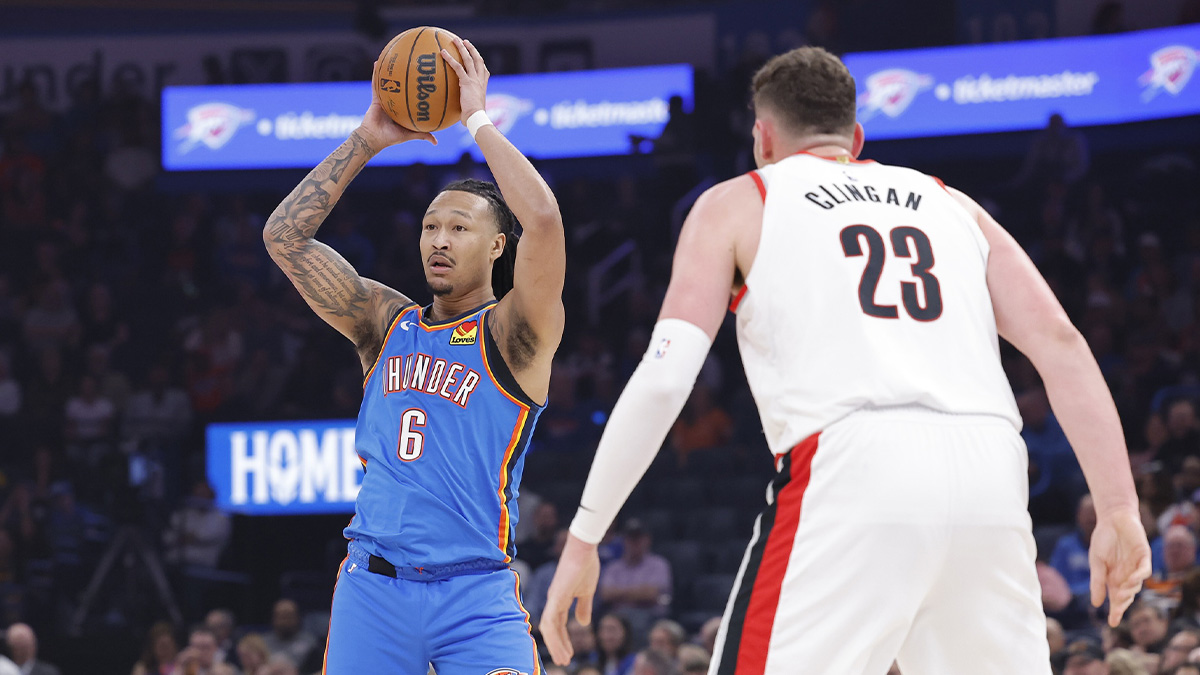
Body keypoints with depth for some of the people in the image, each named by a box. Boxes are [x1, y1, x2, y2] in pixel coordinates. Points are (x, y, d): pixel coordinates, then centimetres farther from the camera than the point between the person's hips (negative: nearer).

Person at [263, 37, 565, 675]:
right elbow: (284, 236, 9)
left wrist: (477, 119, -8)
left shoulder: (514, 335, 0)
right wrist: (366, 140, 5)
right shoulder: (386, 321, 15)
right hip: (373, 587, 4)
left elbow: (543, 220, -18)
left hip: (476, 596, -4)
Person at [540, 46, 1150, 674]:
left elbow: (663, 377, 6)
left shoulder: (736, 204, 19)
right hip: (987, 473, 4)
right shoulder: (951, 204, 29)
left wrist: (583, 538, 9)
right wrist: (1118, 510, 11)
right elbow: (1060, 344, 15)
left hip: (852, 476, -4)